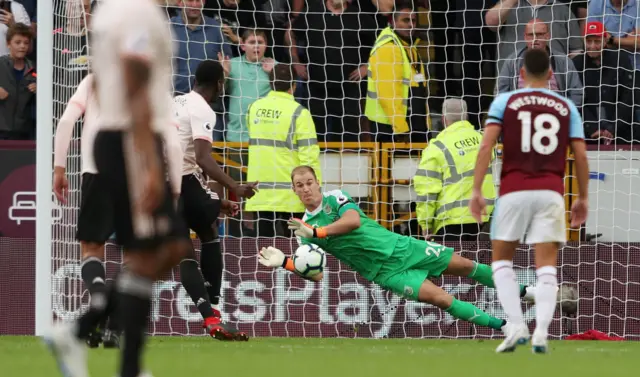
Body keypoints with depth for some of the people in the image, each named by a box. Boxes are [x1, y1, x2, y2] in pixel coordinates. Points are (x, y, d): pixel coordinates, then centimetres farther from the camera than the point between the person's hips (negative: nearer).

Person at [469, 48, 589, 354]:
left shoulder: (504, 102, 6)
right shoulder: (567, 107, 11)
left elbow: (486, 146, -6)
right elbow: (581, 156, 7)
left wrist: (476, 190, -6)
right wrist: (582, 198, 16)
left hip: (514, 191, -1)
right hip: (551, 193, 1)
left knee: (502, 261, 12)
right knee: (546, 267, 2)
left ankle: (516, 326, -5)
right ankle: (541, 333, -15)